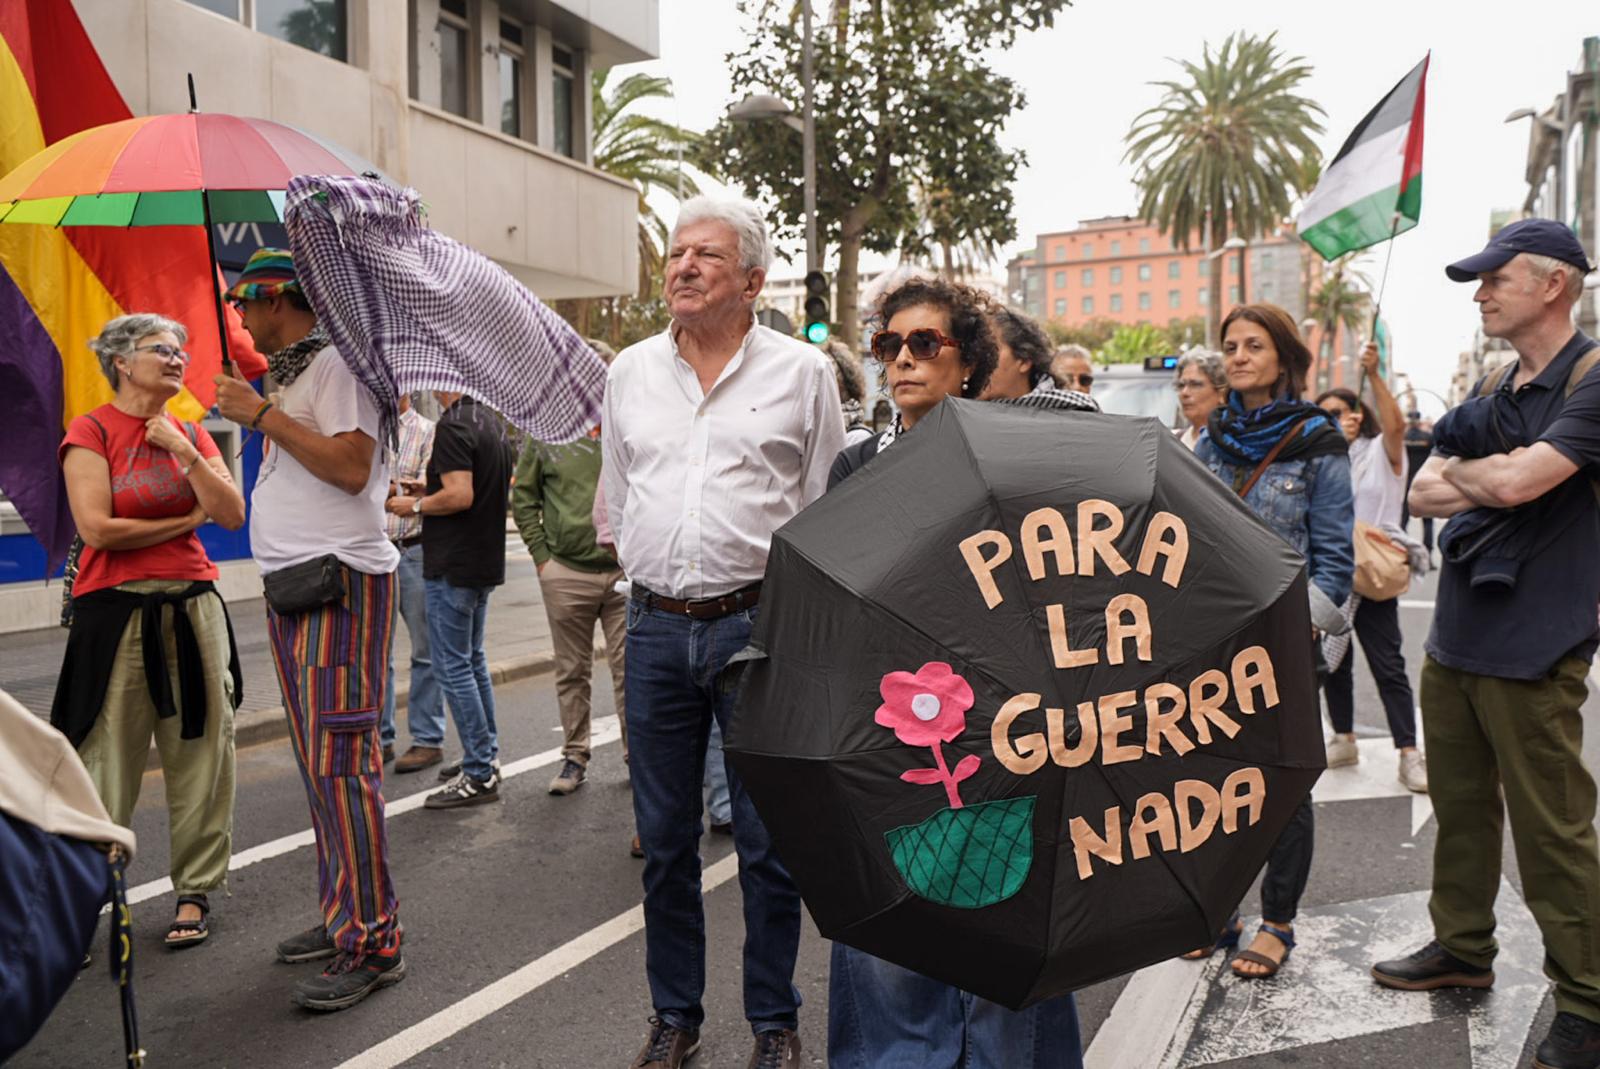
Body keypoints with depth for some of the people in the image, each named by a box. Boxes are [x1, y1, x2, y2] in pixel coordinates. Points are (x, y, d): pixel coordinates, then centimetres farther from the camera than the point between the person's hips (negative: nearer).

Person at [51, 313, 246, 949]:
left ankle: (195, 891, 18)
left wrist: (187, 454, -8)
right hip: (117, 612, -4)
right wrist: (185, 521, -3)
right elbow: (97, 527, -13)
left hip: (193, 608, 5)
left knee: (200, 752, 6)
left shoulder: (191, 434, 11)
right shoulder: (91, 432, -3)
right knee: (106, 761, -1)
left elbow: (233, 517, 1)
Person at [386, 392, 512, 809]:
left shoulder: (452, 426, -17)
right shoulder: (493, 424, 12)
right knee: (473, 660, 18)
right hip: (486, 561, 10)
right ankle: (486, 758, 25)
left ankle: (478, 775, -1)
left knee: (453, 665, -4)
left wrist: (415, 505, -9)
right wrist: (430, 493, 17)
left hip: (454, 566, -10)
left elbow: (460, 496, -25)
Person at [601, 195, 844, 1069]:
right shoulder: (630, 372, 10)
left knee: (768, 842, 5)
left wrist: (779, 592, 5)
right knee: (664, 841, 12)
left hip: (757, 624, -3)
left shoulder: (801, 370, 0)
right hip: (656, 629, 3)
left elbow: (826, 505, 4)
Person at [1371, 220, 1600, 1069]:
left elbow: (1515, 480, -23)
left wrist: (1458, 469, -3)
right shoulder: (1489, 390, 13)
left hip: (1532, 649, -7)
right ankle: (1463, 948, 32)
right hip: (1454, 638, 8)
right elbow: (1422, 495, 9)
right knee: (1460, 808, 17)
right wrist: (1488, 488, -10)